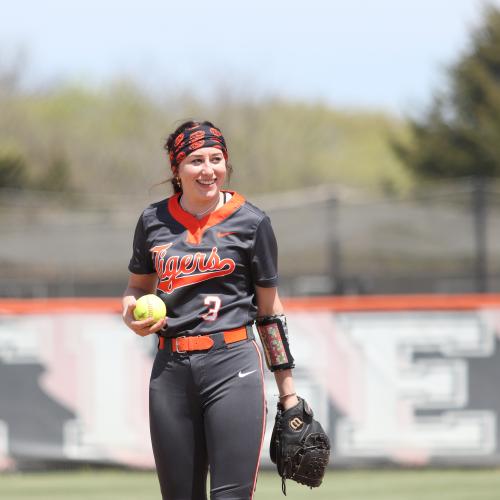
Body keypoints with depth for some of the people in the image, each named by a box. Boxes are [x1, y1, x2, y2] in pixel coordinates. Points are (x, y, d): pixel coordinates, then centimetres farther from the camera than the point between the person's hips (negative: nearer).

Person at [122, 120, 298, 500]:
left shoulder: (251, 222, 2)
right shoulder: (154, 221, 9)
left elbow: (269, 311, 6)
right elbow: (138, 286, 25)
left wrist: (288, 393, 5)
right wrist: (131, 312, 0)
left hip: (233, 367, -4)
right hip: (171, 369, 4)